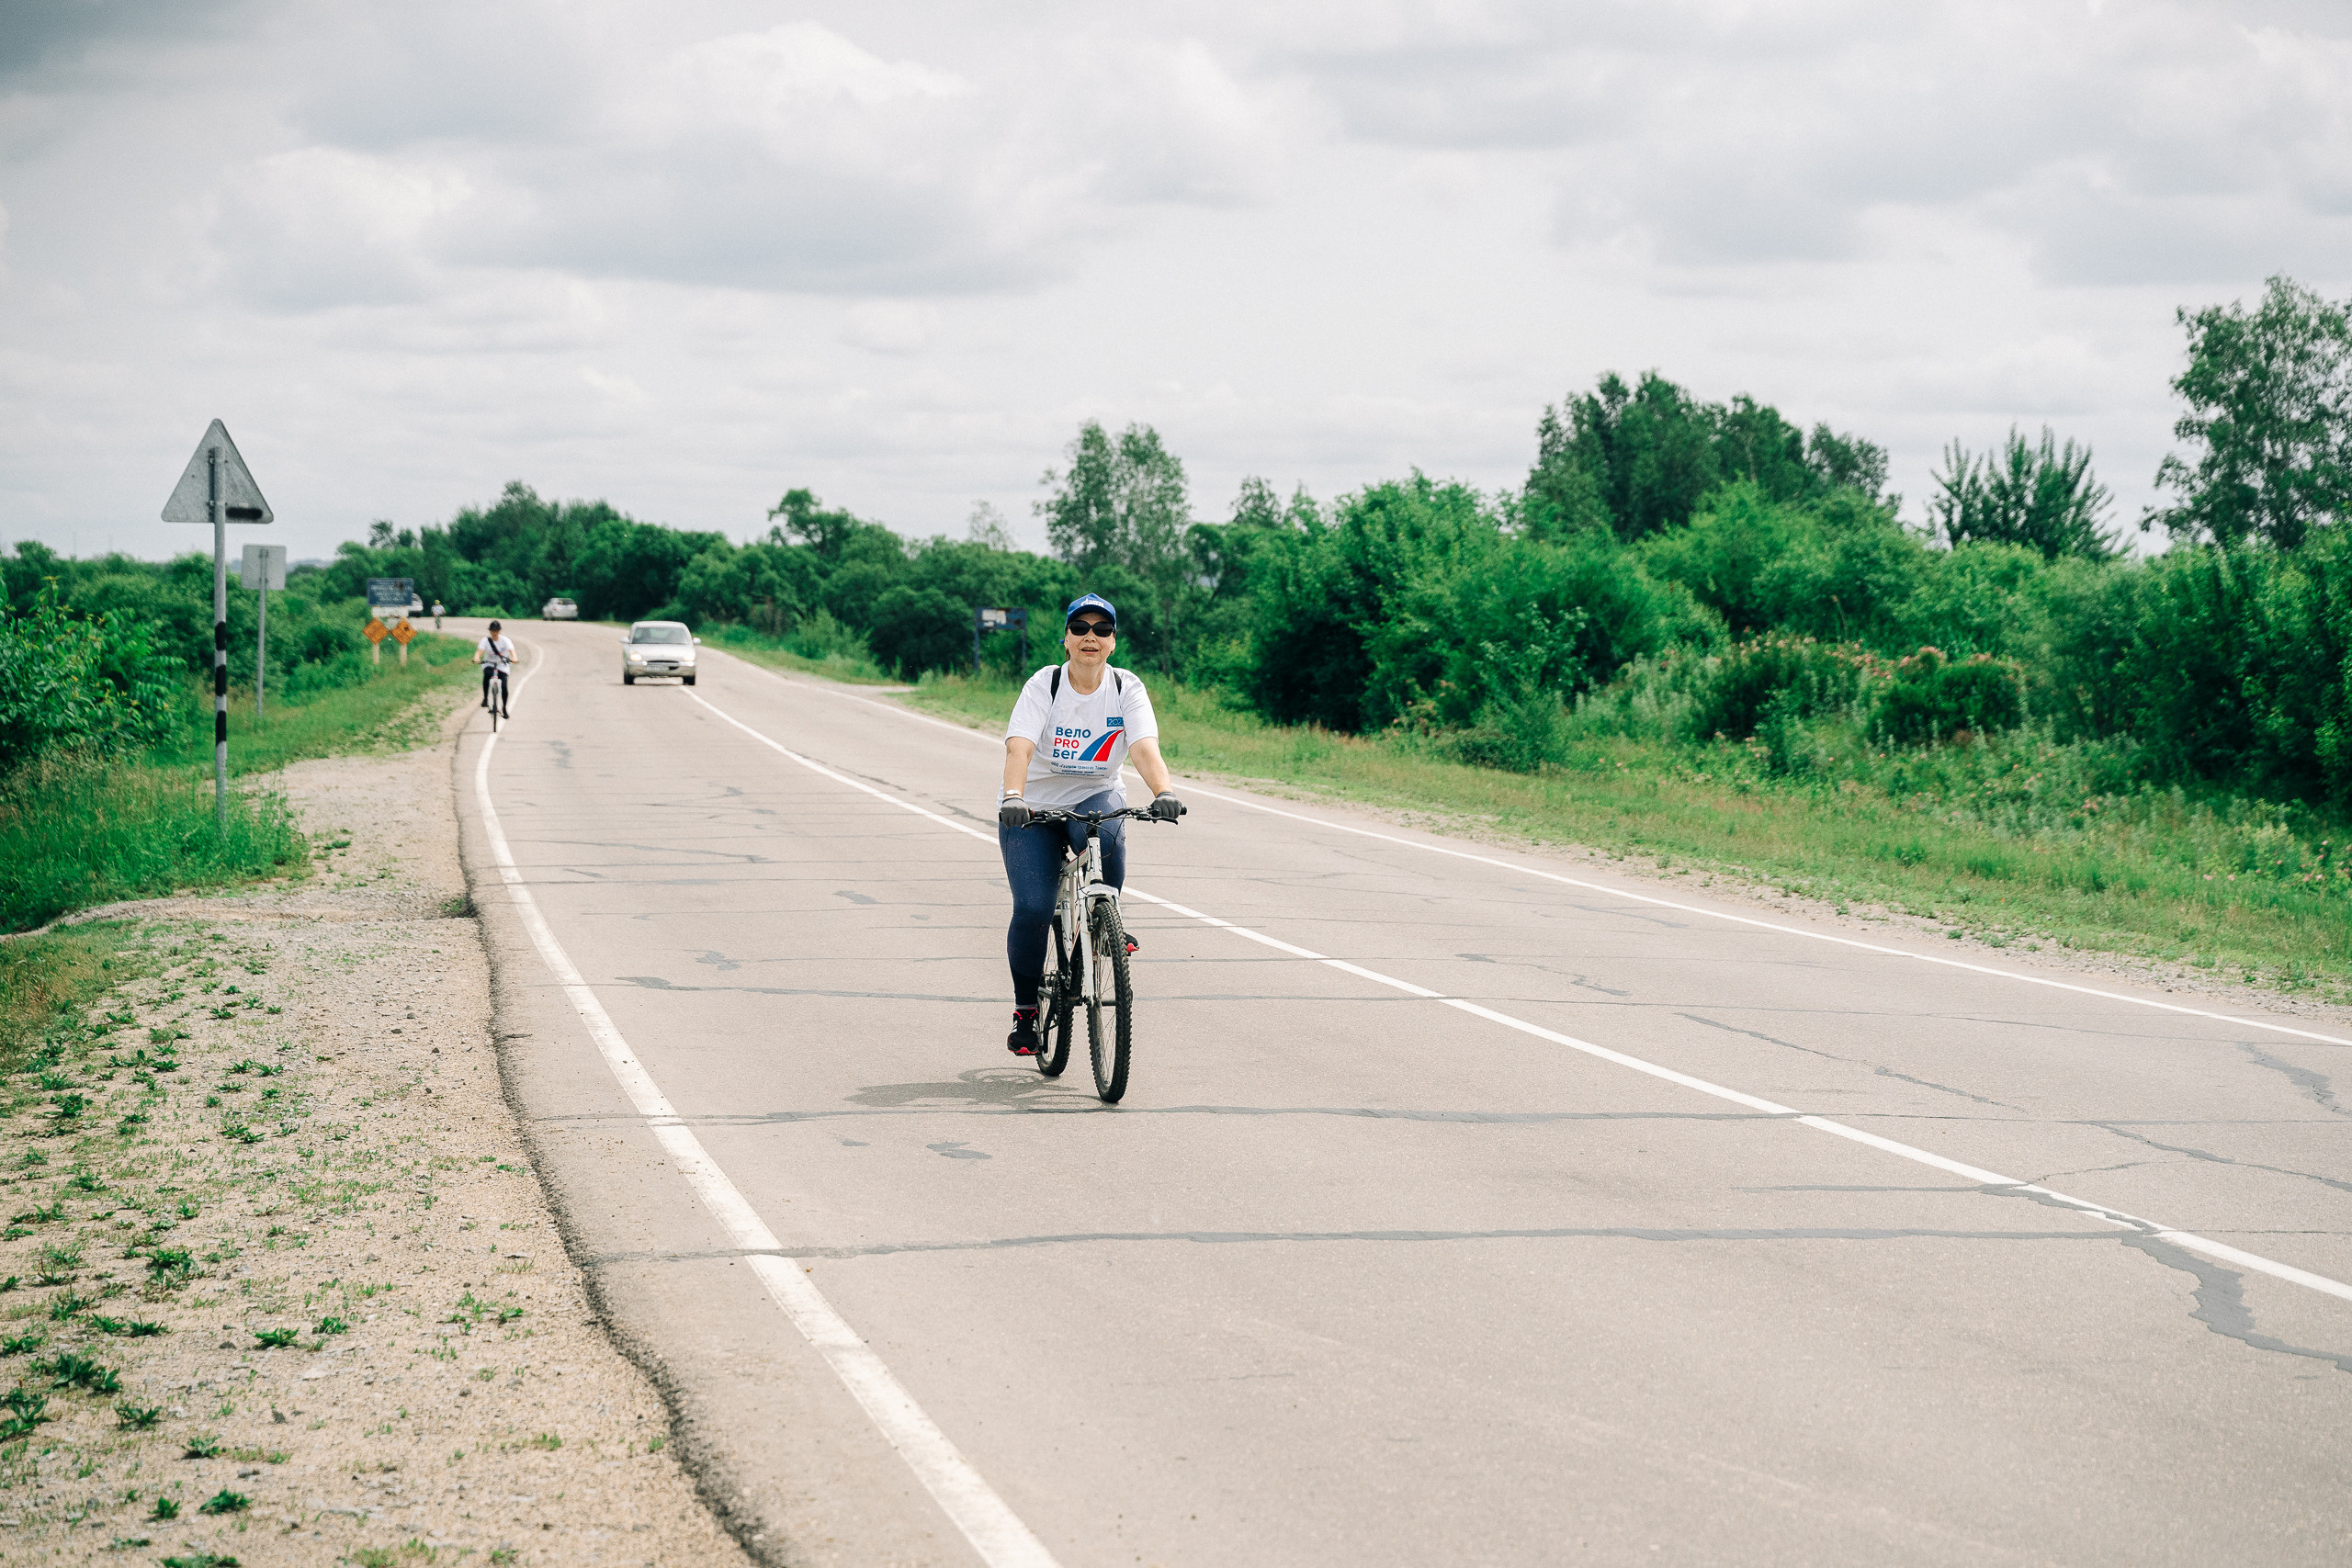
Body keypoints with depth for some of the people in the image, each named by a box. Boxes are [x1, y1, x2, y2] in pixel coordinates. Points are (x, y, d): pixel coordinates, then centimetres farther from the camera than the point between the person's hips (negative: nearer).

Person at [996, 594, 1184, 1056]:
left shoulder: (1127, 688, -9)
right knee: (1032, 909, -17)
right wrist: (1012, 798, -47)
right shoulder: (1044, 684, -14)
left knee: (1101, 829, -36)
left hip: (1096, 796, 1)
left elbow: (1144, 748, -23)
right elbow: (1020, 747, -28)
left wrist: (1163, 794, -43)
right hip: (1034, 807, -1)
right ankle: (1025, 1008, 5)